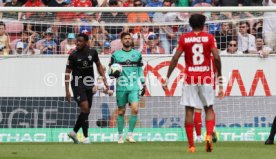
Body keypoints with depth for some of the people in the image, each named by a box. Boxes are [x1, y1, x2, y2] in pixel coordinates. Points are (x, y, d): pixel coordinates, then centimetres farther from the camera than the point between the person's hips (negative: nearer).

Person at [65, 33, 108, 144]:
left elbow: (98, 65, 16)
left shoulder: (92, 52, 1)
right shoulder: (73, 55, -9)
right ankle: (86, 137, -13)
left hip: (89, 85, 5)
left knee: (86, 111, 8)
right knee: (85, 108, -17)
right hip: (77, 84, -5)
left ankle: (74, 132, 27)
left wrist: (104, 80, 10)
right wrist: (67, 91, -9)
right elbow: (67, 73, -5)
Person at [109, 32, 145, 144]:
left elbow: (140, 70, 17)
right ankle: (120, 136, 15)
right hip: (121, 87, -1)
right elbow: (110, 71, 7)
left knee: (135, 109, -14)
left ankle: (130, 134, -5)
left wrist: (143, 83, 14)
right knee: (121, 112, 3)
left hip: (134, 87, 1)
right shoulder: (116, 55, 5)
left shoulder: (137, 54, 11)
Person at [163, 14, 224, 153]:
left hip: (190, 78, 0)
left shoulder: (184, 38, 2)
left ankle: (191, 145, -1)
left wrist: (167, 78, 0)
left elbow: (175, 59, -4)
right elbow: (216, 58, -7)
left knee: (189, 110, 3)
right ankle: (209, 135, -11)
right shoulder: (209, 37, 2)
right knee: (209, 109, 12)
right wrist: (219, 77, 2)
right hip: (206, 78, 0)